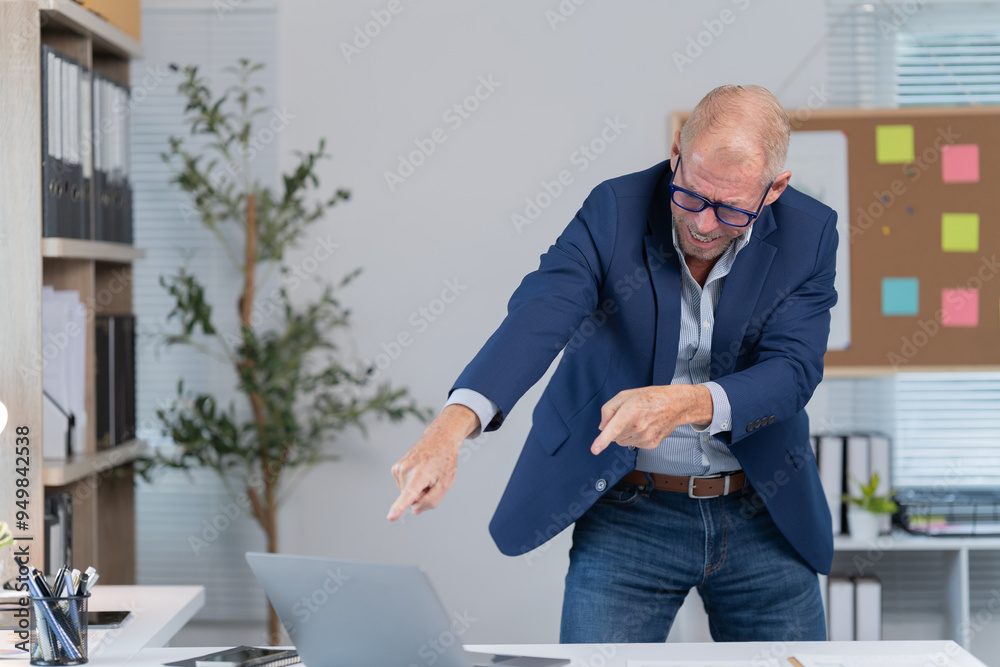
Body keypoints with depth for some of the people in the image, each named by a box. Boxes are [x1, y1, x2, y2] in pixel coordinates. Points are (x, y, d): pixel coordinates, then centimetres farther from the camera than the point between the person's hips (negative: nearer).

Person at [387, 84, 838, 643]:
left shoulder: (809, 235, -8)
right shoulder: (614, 212, -13)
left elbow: (793, 370, -16)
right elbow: (538, 316, -28)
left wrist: (688, 403, -36)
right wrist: (454, 423, -46)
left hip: (762, 514, 2)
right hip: (627, 515, -2)